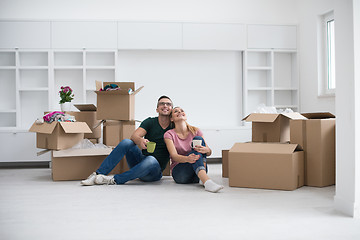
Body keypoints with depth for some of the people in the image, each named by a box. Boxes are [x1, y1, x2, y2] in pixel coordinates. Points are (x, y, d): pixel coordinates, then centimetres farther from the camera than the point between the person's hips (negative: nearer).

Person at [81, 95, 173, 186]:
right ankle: (98, 174, -27)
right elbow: (134, 136, -14)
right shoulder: (150, 122, 3)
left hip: (154, 172, -2)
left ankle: (114, 179, -33)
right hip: (141, 160, 2)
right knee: (126, 142, -23)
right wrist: (140, 140, -37)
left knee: (151, 160, -37)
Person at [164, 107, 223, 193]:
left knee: (198, 139, -17)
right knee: (195, 152, -28)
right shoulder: (169, 134, 1)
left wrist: (206, 150, -26)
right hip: (179, 172, -2)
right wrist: (187, 159, -38)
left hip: (197, 174, 2)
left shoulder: (195, 131, 7)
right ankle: (207, 182, -52)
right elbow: (174, 156, -15)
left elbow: (209, 152, 1)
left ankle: (203, 175, -35)